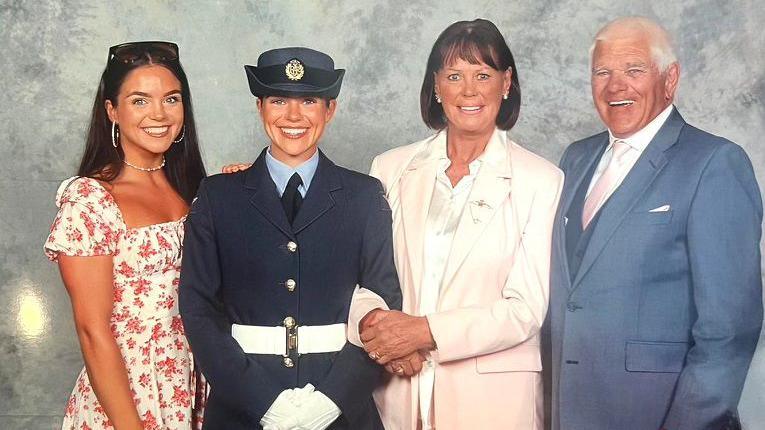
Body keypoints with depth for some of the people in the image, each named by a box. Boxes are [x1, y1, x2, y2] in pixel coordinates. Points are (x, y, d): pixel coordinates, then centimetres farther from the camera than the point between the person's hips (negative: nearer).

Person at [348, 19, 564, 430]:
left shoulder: (541, 180, -5)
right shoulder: (391, 168, 3)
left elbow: (526, 310, -9)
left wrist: (425, 331, -18)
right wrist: (373, 321, -16)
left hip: (493, 394, -2)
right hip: (398, 390, 2)